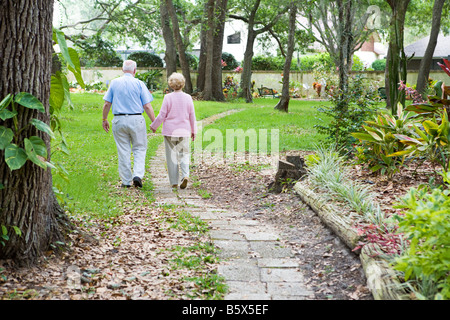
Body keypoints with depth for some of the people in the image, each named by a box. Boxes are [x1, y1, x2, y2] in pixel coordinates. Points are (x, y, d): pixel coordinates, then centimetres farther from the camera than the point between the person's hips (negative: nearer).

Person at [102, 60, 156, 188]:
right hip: (136, 120, -2)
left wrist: (104, 119, 15)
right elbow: (147, 106, -5)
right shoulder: (139, 84, -2)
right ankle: (137, 175, -7)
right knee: (139, 149, 10)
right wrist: (154, 122, 3)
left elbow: (107, 104, 3)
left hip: (119, 120, 2)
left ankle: (126, 181, 9)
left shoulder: (114, 83, 4)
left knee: (123, 151, 7)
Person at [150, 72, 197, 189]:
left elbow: (162, 116, -6)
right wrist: (193, 131, 17)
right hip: (184, 131, 2)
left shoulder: (168, 98, -8)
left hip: (170, 131, -2)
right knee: (184, 154, 11)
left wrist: (154, 126, 10)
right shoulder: (188, 98, -1)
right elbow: (192, 116, 5)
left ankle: (174, 182, 8)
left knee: (172, 157, 6)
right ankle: (185, 175, -13)